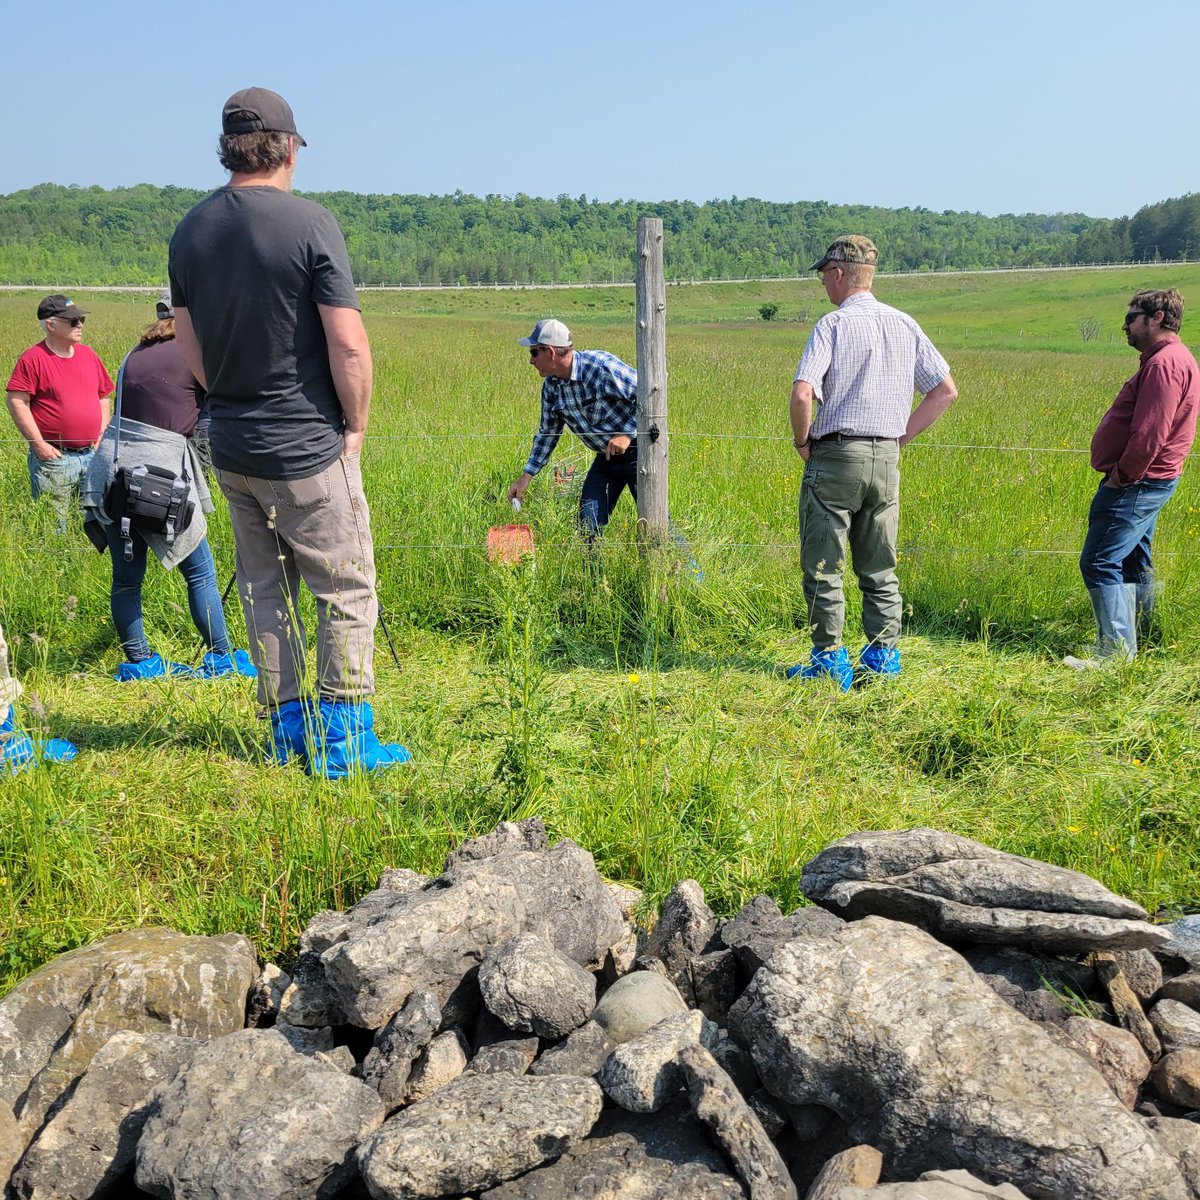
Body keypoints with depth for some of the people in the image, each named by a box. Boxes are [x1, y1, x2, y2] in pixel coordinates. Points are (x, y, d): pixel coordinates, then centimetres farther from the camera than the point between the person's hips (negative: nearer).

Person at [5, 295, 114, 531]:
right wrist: (39, 444, -13)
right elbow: (17, 402, -10)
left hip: (92, 455, 6)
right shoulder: (32, 358, -7)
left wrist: (102, 436, 8)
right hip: (54, 457, -5)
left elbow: (103, 396, 19)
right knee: (54, 524, -1)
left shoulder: (88, 354, 11)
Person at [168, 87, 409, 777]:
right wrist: (356, 425, -4)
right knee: (347, 594, 5)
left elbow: (189, 346, 11)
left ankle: (289, 732, 22)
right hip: (308, 449, -6)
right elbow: (349, 344, -17)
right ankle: (345, 741, 8)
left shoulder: (191, 232, 5)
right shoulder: (311, 224, -13)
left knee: (265, 591, 15)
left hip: (231, 449, 6)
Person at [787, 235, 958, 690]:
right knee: (880, 570, 13)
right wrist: (901, 436, 14)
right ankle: (883, 657, 16)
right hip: (886, 459, 6)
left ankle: (829, 661, 5)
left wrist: (803, 440, -3)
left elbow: (802, 394, -20)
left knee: (823, 567, 3)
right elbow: (946, 390, 12)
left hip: (835, 456, -5)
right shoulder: (905, 325, 9)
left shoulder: (833, 324, -8)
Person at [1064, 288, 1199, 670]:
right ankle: (1138, 636, 31)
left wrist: (1121, 477, -18)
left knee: (1100, 563, -11)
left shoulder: (1164, 363, -17)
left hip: (1137, 484, -11)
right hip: (1145, 484, 11)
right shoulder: (1169, 358, 19)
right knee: (1133, 562, 19)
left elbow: (1150, 433, -25)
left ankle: (1115, 649, -10)